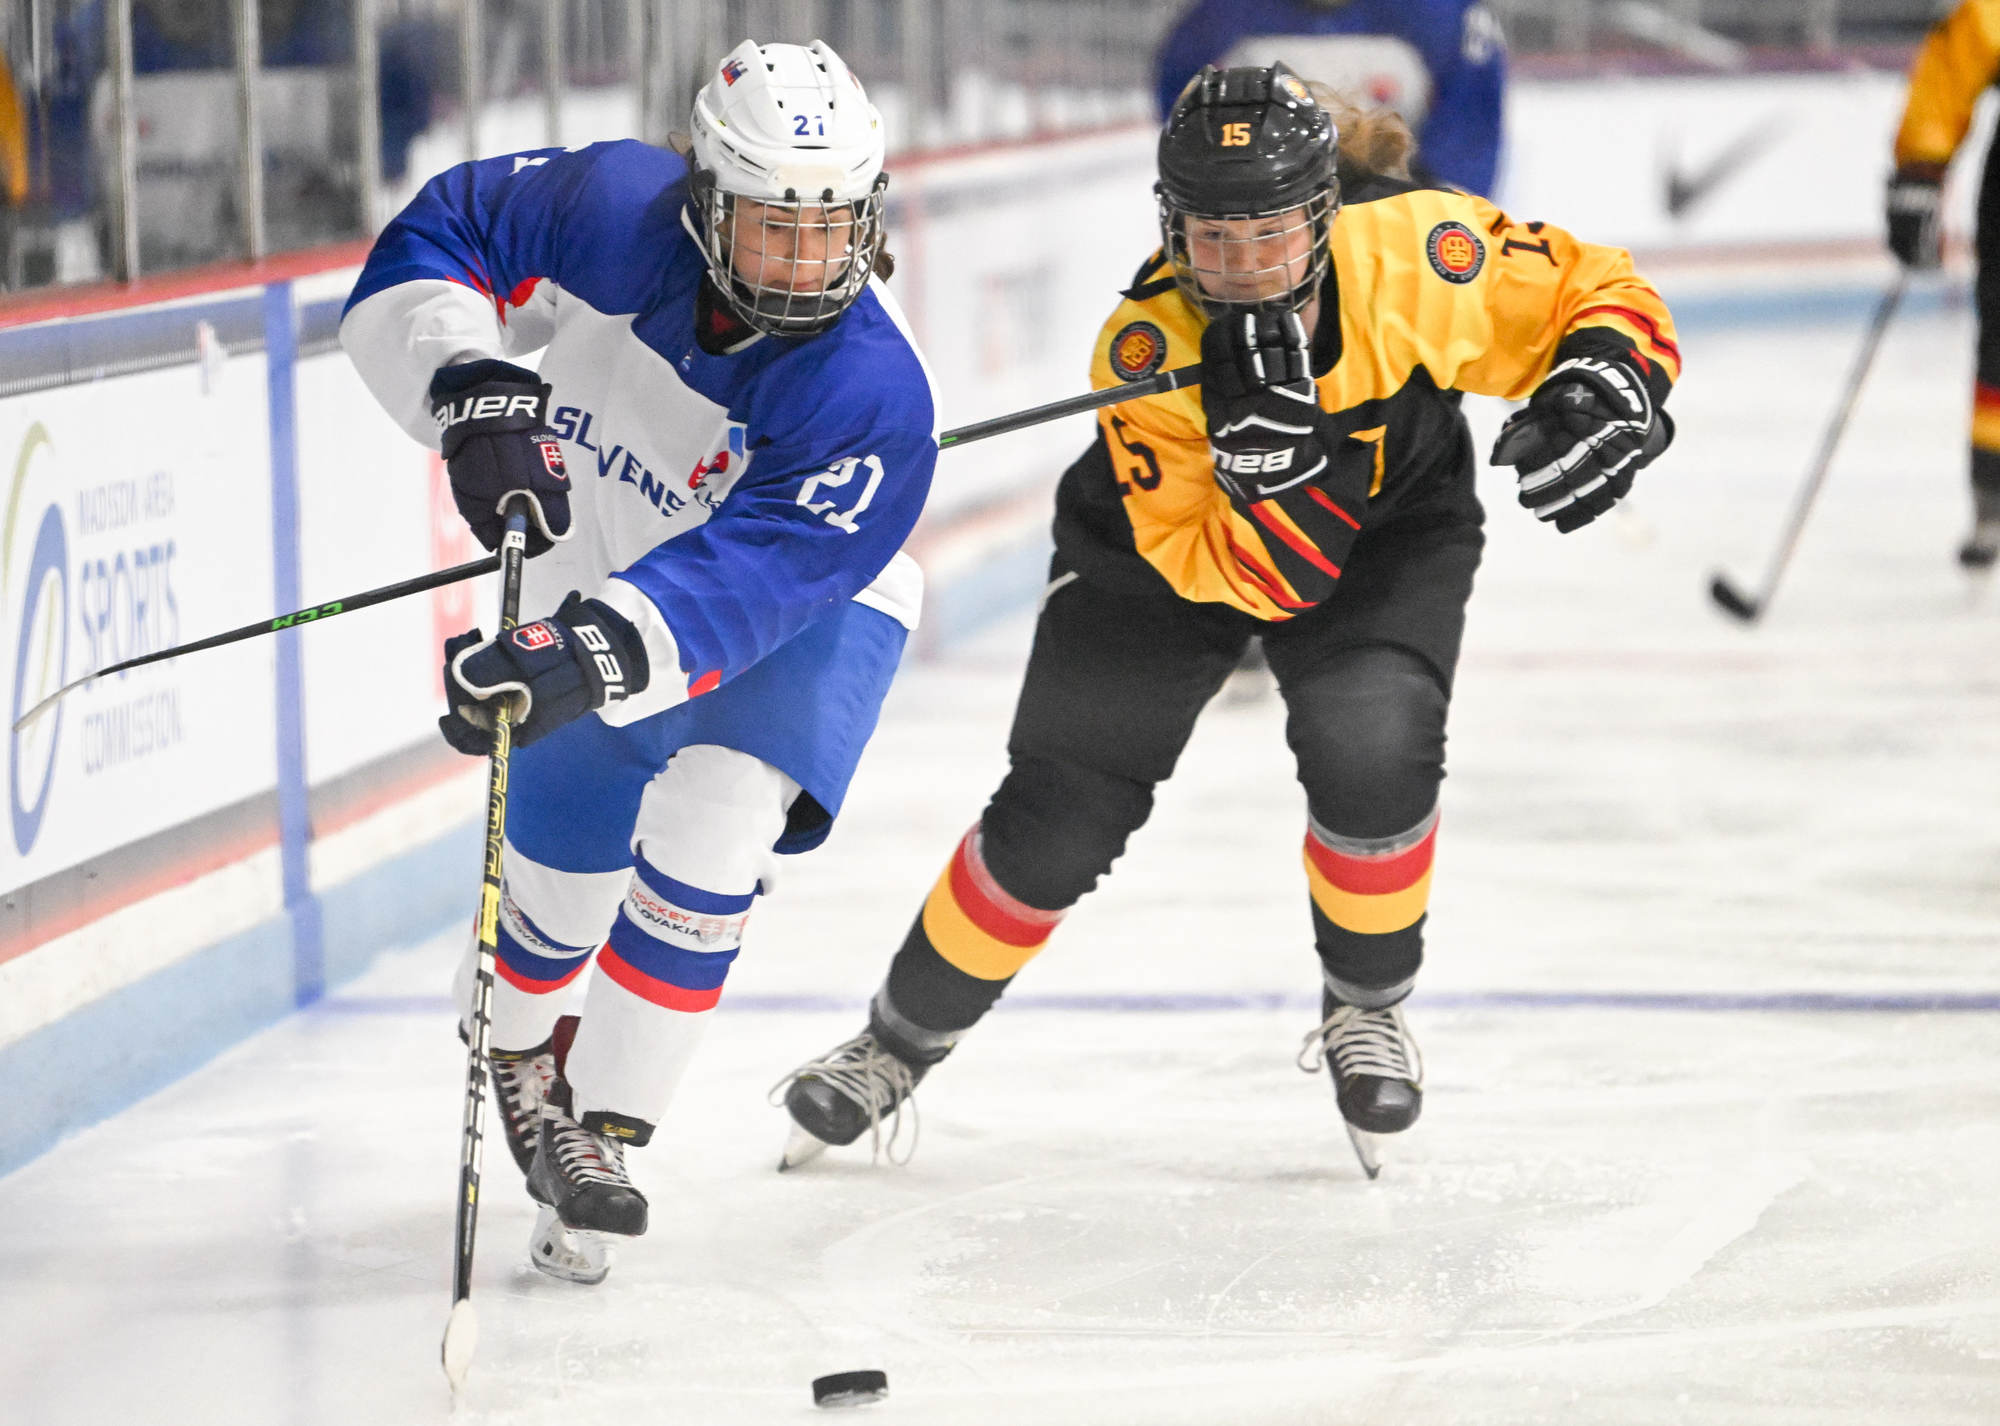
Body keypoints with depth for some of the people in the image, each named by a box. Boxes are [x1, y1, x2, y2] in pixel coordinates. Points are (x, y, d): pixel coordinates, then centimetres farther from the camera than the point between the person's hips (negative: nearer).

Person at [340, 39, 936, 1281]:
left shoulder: (872, 394, -36)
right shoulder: (611, 214, -28)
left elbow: (747, 579, -44)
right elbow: (435, 243, -15)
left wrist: (584, 660, -56)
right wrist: (473, 393, -33)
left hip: (806, 616, -3)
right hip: (599, 586, 3)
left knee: (706, 844, -24)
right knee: (563, 878, 7)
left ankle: (600, 1133, -8)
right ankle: (515, 1046, 43)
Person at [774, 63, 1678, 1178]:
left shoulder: (1415, 252, -31)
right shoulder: (1147, 348, -32)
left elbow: (1601, 297, -16)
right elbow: (1269, 578, -33)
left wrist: (1603, 390, -36)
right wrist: (1265, 439, -51)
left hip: (1391, 525, 1)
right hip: (1170, 539, 0)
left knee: (1370, 749, -26)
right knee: (1063, 809, -5)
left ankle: (1368, 1008, 2)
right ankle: (898, 1047, 16)